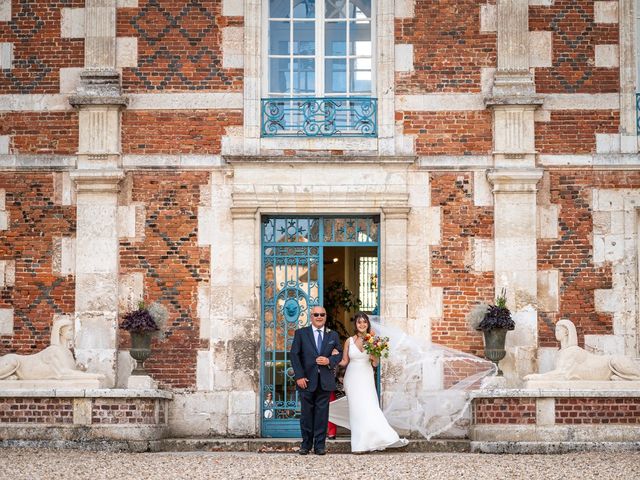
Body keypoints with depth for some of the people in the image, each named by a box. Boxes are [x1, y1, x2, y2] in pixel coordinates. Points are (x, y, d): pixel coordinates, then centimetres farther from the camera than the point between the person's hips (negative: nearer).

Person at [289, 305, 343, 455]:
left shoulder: (333, 335, 11)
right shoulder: (301, 333, 4)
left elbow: (340, 353, 13)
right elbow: (294, 354, -1)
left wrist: (329, 361, -9)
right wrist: (299, 376, -9)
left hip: (325, 381, 1)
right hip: (307, 380, -1)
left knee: (322, 413, 2)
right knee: (306, 413, 3)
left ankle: (320, 445, 8)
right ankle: (306, 444, 13)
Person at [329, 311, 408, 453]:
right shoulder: (349, 341, 2)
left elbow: (375, 364, 5)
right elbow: (344, 361, 6)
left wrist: (374, 359, -16)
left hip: (366, 378, 0)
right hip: (353, 378, 0)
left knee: (369, 408, -8)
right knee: (357, 409, -1)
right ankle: (360, 444, 3)